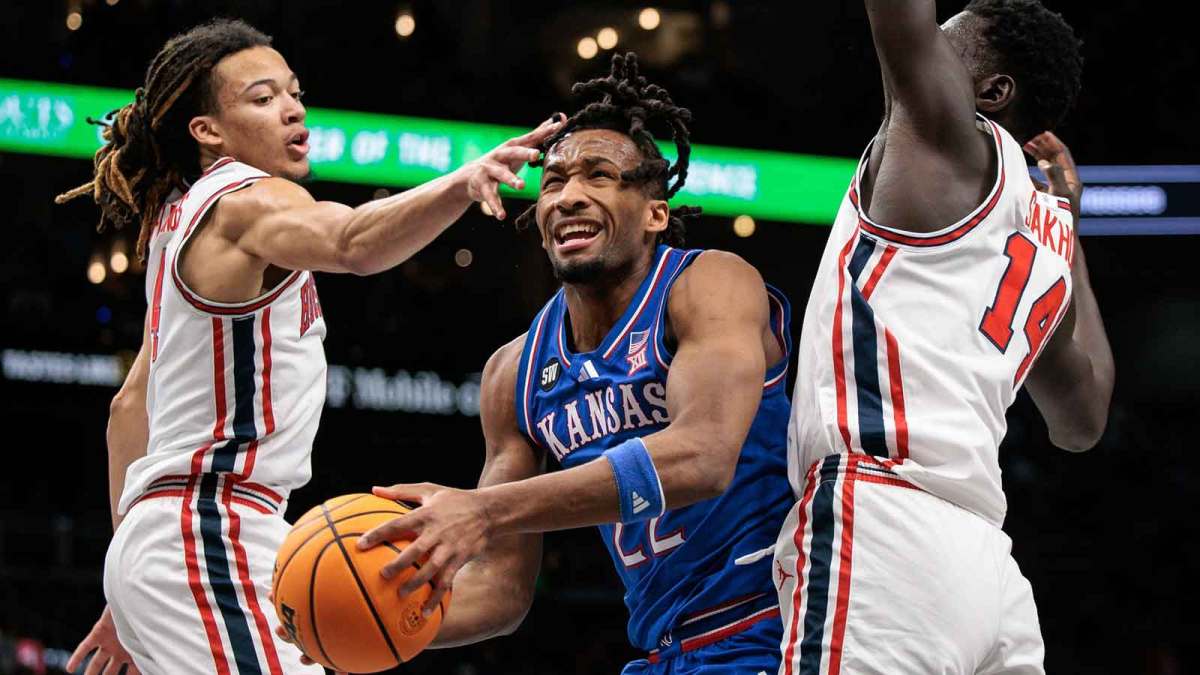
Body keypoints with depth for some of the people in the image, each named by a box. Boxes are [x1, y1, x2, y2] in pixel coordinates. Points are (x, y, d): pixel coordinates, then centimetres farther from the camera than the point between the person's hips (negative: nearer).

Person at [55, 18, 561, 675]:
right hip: (211, 530, -10)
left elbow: (130, 406, 25)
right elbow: (352, 243, -32)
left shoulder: (179, 220, 21)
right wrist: (463, 182, -49)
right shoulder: (248, 201, -7)